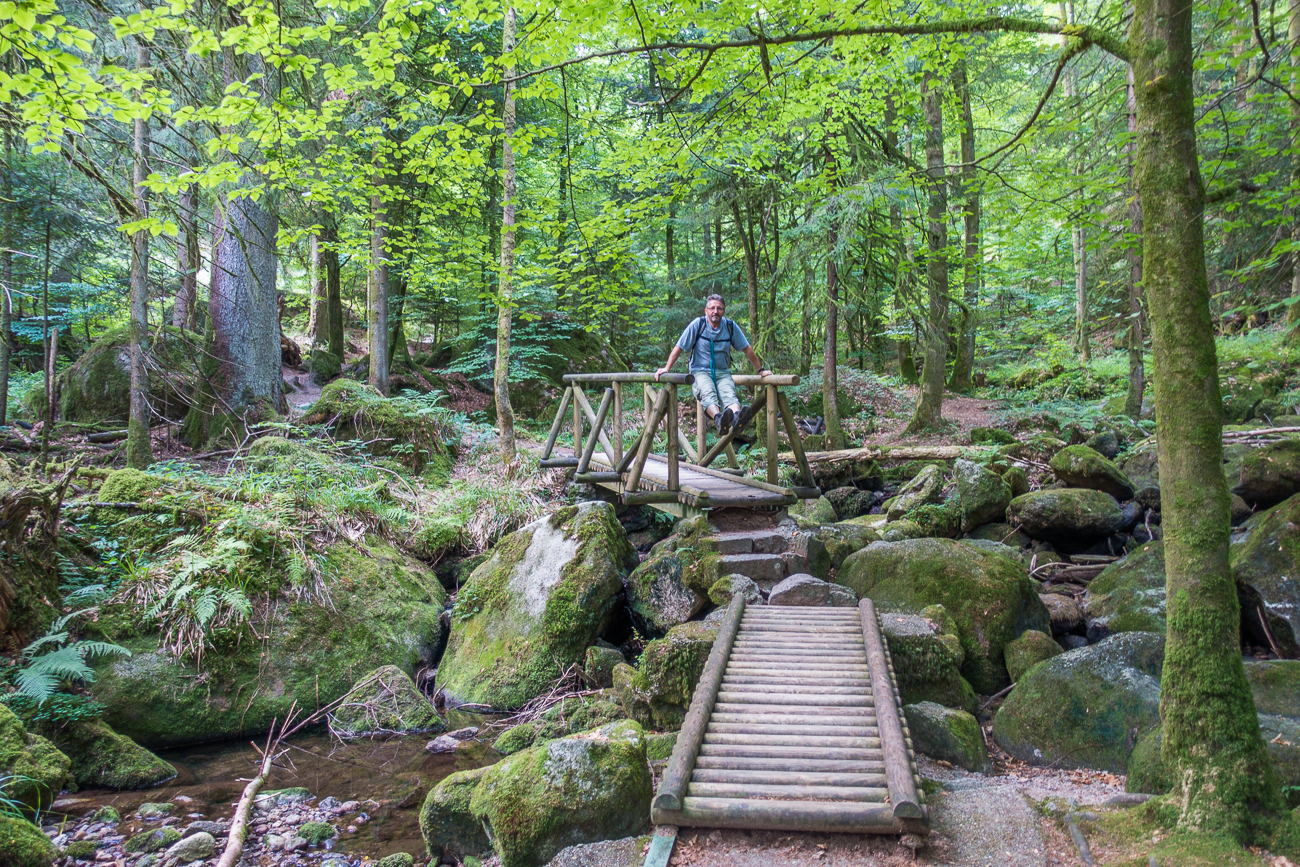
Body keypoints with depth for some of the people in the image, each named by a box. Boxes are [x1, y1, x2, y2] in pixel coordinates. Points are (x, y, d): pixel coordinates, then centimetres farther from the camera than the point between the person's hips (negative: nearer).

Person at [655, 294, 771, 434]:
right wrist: (666, 369, 0)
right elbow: (679, 348, 4)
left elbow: (747, 349, 15)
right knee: (708, 392, -37)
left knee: (729, 392, -33)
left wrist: (761, 370, 19)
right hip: (700, 371, -2)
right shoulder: (697, 324, -1)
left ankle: (737, 417, -65)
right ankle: (718, 418, -67)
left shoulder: (731, 326, 6)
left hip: (723, 373, 2)